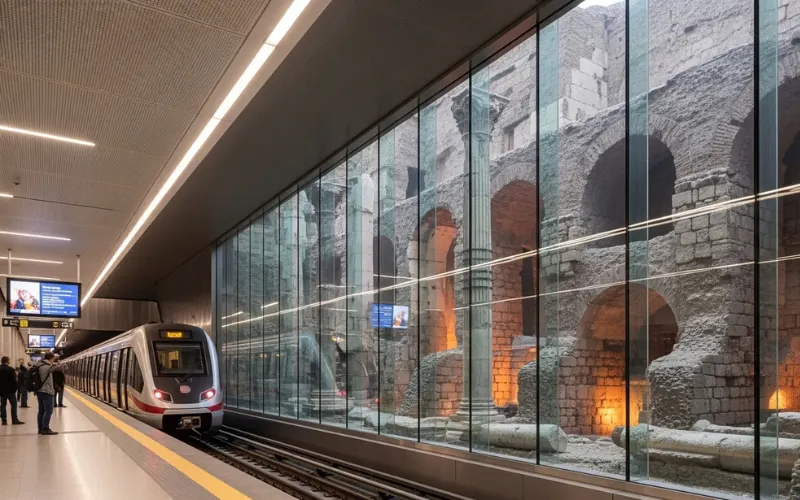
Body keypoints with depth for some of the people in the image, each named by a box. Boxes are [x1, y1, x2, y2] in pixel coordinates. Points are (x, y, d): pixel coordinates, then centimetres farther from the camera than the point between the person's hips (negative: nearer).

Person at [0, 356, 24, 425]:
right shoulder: (10, 369, -13)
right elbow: (14, 380, -13)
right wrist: (15, 388, 0)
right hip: (10, 390, -5)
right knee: (14, 404, 2)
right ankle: (14, 420, 0)